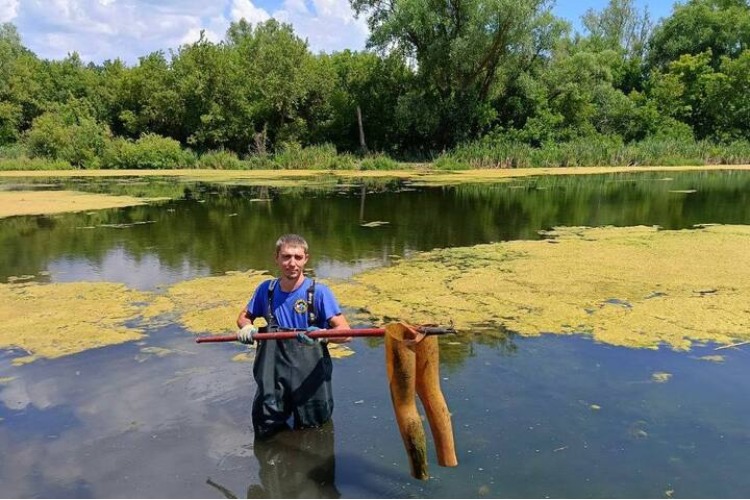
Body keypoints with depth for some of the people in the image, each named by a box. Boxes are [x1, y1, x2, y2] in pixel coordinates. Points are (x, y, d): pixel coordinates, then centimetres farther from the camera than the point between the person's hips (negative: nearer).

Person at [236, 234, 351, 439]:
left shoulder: (318, 292, -12)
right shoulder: (266, 290, 0)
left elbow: (345, 332, -17)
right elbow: (244, 316, 15)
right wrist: (246, 328, -8)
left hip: (310, 375, -3)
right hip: (274, 374, 3)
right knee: (265, 431, 9)